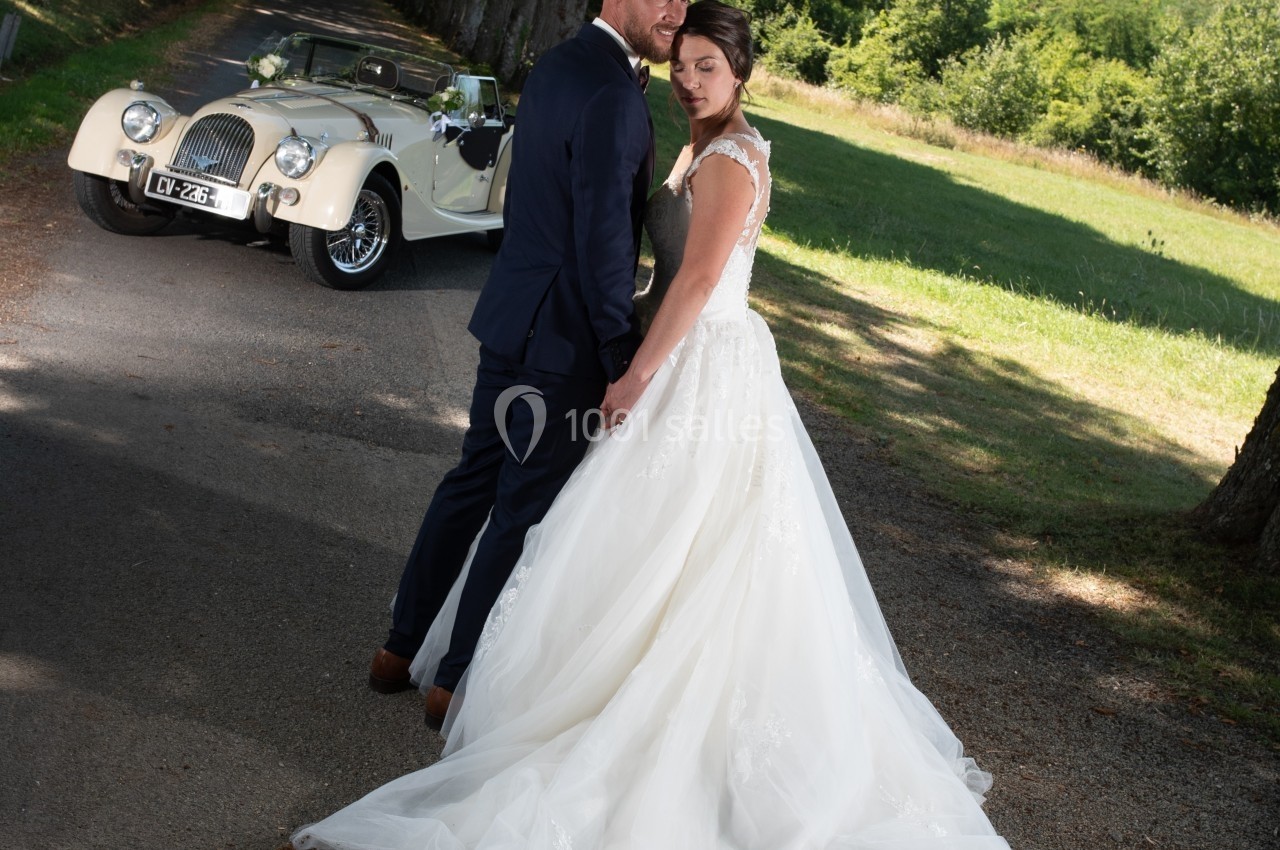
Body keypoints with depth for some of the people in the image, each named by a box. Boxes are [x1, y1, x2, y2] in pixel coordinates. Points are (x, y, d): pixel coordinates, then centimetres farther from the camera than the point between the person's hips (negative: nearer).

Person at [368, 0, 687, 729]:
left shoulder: (556, 67, 10)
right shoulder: (614, 95, -20)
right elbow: (603, 240, -22)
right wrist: (623, 362, -16)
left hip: (511, 318, 9)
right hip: (564, 339, -9)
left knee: (474, 482, 18)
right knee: (525, 512, 4)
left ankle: (403, 648, 30)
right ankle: (460, 681, 17)